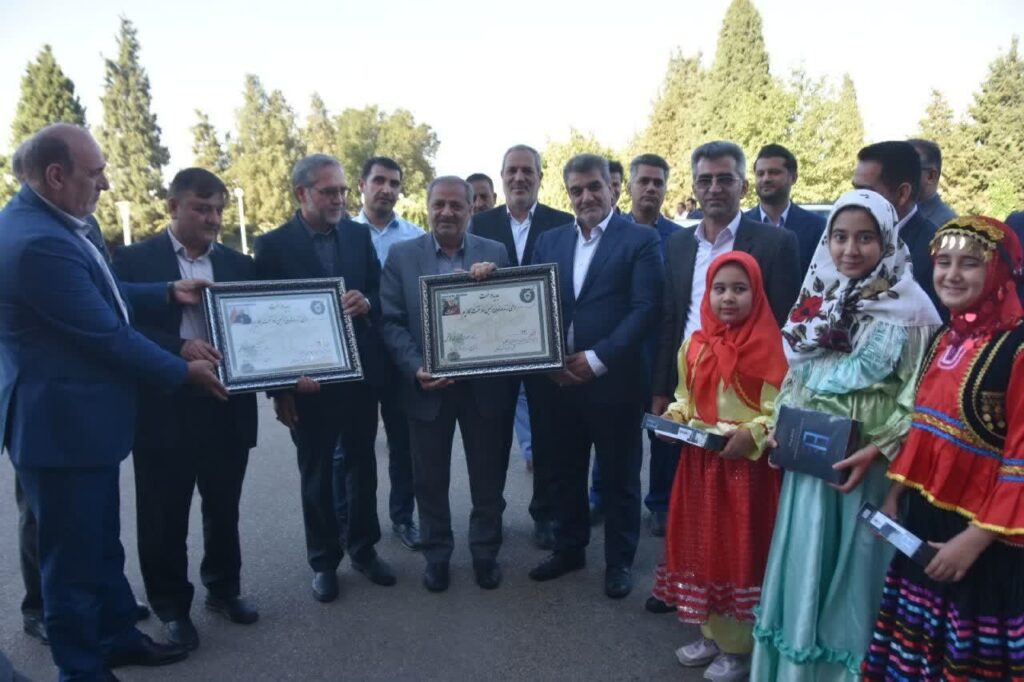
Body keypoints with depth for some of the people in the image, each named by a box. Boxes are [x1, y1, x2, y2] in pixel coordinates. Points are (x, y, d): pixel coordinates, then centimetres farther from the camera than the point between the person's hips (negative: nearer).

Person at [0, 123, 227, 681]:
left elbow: (102, 297, 17)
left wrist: (170, 294, 9)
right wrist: (184, 371, -13)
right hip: (63, 424, -10)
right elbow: (108, 335, -24)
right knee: (74, 554, 8)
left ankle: (117, 636, 40)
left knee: (101, 542, 23)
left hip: (82, 416, 10)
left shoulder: (49, 222, 7)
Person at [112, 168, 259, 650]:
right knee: (165, 516, 10)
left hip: (227, 406, 3)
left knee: (224, 509, 16)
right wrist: (179, 348, -27)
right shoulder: (135, 260, -2)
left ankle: (223, 588, 36)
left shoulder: (239, 264, 9)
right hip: (165, 409, -3)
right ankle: (172, 606, 28)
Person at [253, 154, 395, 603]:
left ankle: (363, 549, 33)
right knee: (317, 474, 11)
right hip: (309, 380, -3)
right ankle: (324, 561, 28)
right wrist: (280, 386, -10)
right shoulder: (273, 245, -7)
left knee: (363, 466, 15)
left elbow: (380, 294, 6)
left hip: (360, 373, 3)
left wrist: (367, 303, -19)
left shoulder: (359, 234, 4)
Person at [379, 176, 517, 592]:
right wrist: (416, 370, -19)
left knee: (489, 477, 14)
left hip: (485, 384, 1)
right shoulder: (401, 255, 0)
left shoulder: (495, 253, 1)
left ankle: (486, 553, 35)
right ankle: (436, 556, 34)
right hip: (426, 385, 0)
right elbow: (391, 322, -5)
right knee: (430, 479, 14)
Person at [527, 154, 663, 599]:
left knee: (619, 477, 10)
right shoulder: (550, 241, 11)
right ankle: (569, 549, 35)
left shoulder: (640, 240, -4)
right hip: (560, 380, 5)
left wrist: (598, 359, -16)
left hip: (614, 380, -4)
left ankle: (619, 562, 26)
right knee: (566, 473, 17)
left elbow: (646, 309, -12)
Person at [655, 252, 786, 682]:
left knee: (739, 549, 5)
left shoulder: (767, 347, -11)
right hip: (699, 462, 6)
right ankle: (712, 634, 32)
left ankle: (738, 648, 23)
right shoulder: (695, 345, 5)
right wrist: (674, 418, -3)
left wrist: (753, 434, -25)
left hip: (746, 464, -5)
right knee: (703, 545, 14)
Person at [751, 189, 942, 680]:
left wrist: (876, 450, -19)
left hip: (867, 464, -4)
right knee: (803, 563, 13)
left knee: (853, 567, 7)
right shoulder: (818, 300, 7)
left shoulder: (910, 308, -8)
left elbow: (919, 398, -10)